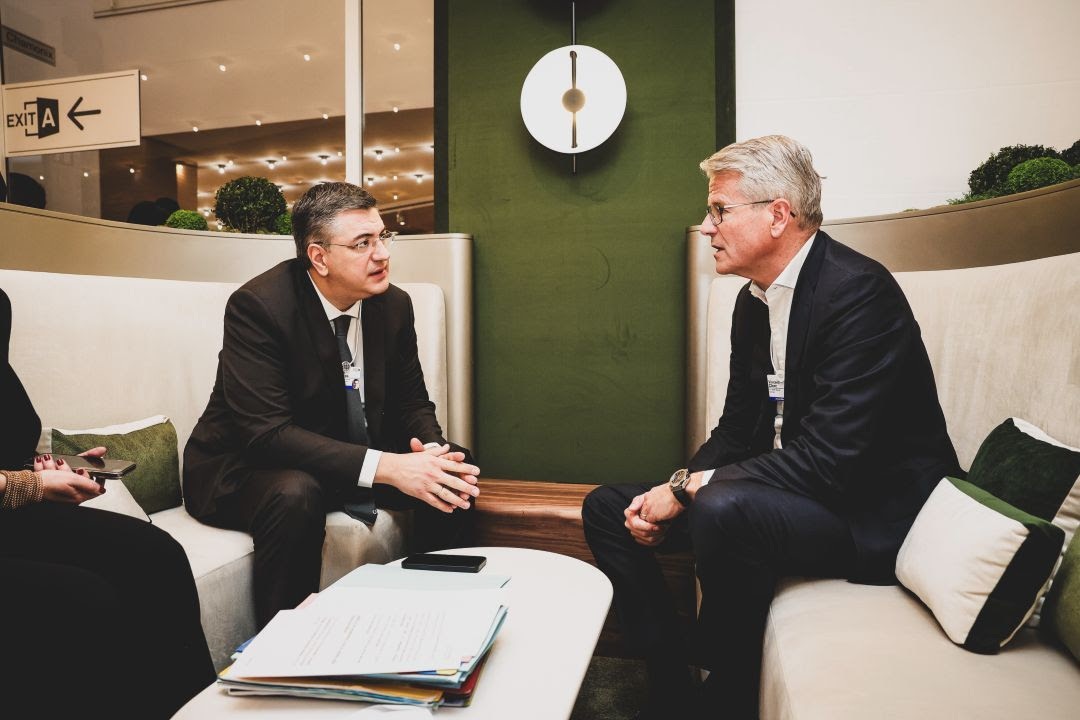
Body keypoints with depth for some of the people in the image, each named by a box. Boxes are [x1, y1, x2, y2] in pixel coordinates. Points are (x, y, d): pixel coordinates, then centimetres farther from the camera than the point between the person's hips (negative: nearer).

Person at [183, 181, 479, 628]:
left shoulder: (393, 304, -5)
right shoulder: (257, 306, -22)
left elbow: (412, 404, 2)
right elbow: (266, 432, -29)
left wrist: (432, 453, -22)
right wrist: (385, 467, -38)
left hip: (353, 453, 6)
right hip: (244, 465, -5)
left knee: (456, 469, -11)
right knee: (296, 494, -37)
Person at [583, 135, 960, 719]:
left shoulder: (857, 291, -21)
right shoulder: (754, 298, 6)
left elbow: (829, 458, -28)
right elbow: (737, 429, 9)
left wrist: (690, 487, -21)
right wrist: (673, 491, -8)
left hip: (874, 515, -8)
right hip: (782, 492, 8)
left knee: (724, 510, -36)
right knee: (608, 508, 2)